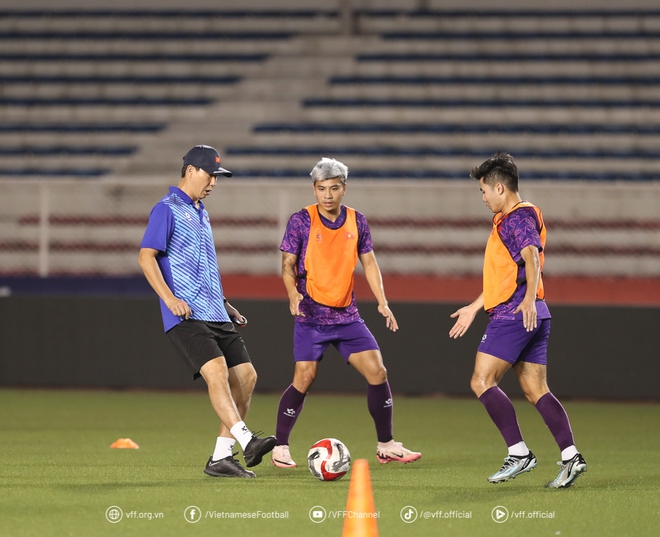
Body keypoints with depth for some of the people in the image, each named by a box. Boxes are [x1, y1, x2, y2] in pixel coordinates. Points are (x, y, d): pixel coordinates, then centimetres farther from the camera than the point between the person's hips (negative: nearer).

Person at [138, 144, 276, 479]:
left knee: (245, 376, 1)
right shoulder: (167, 209, -3)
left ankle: (220, 457, 5)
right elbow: (146, 257, -12)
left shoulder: (201, 213, 24)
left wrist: (224, 304, 28)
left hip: (215, 315, 9)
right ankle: (246, 441, -37)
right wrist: (170, 297, -23)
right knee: (217, 371, -25)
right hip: (186, 316, -9)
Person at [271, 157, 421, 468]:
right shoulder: (301, 221, -6)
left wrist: (382, 302, 3)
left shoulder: (356, 221, 5)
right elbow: (288, 264, -5)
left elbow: (368, 262, 13)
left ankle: (386, 446, 8)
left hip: (347, 315, 4)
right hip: (311, 315, -4)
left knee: (377, 372, -4)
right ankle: (280, 448, 5)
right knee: (304, 378, -10)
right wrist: (293, 293, -24)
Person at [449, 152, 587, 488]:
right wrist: (475, 307, 38)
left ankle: (519, 453, -12)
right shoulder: (507, 219, 24)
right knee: (535, 390, 5)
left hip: (515, 315, -10)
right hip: (531, 319, 10)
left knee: (481, 381, -9)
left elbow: (532, 258, -25)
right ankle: (570, 456, -3)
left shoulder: (519, 216, -8)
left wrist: (529, 299, -41)